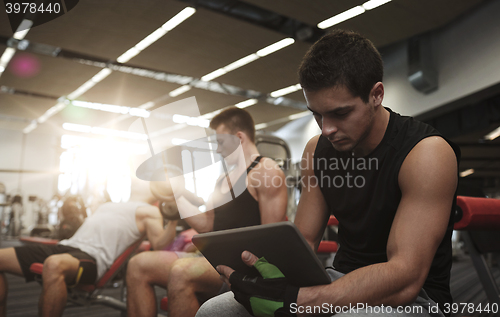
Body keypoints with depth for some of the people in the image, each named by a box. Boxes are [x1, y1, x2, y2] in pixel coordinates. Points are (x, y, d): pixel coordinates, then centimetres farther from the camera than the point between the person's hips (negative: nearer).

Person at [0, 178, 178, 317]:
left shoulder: (149, 212, 10)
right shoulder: (111, 205, 33)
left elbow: (159, 245, -5)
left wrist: (174, 219, -18)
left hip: (93, 258, -8)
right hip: (66, 246, 9)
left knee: (54, 265, -41)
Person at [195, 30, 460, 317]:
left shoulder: (427, 153, -19)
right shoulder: (317, 149, 1)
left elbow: (405, 278, -27)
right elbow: (304, 240, 4)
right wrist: (275, 271, -20)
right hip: (343, 282, 6)